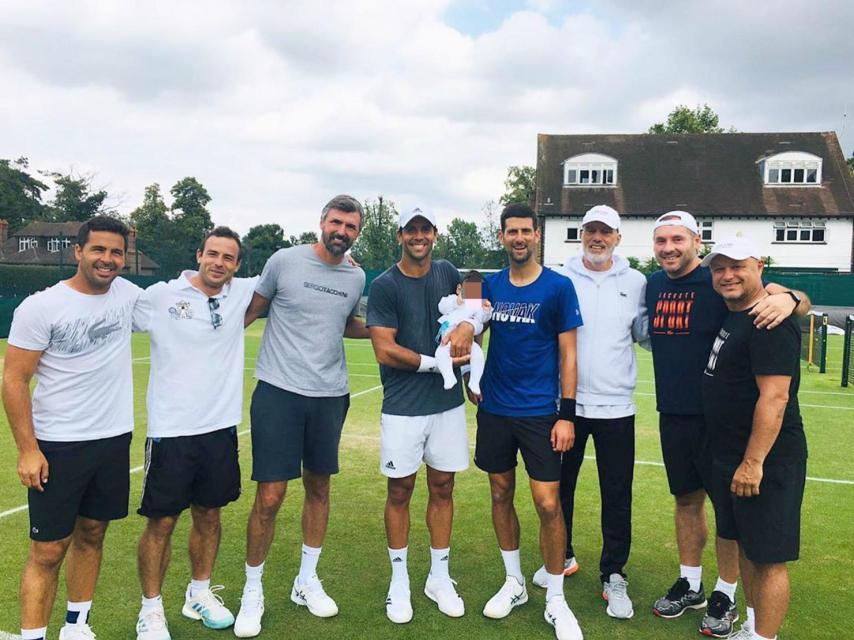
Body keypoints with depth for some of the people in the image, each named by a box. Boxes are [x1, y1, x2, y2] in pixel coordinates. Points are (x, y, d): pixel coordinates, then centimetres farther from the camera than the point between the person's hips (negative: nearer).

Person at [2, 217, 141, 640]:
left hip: (114, 439, 5)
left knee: (91, 535, 15)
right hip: (57, 445, -5)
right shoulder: (40, 307, -12)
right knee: (48, 549, 0)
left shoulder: (127, 293, 2)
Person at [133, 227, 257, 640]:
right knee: (161, 522, 4)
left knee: (209, 515, 16)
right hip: (170, 431, -4)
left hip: (221, 428, 4)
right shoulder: (159, 296, -7)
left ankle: (199, 594, 35)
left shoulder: (241, 293, 4)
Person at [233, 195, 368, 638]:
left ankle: (307, 581, 32)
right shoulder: (285, 260, -5)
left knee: (319, 486, 14)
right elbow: (251, 309, 6)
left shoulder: (356, 277, 7)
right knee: (269, 496, -4)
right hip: (279, 392, -4)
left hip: (330, 396, 4)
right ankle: (252, 592, 17)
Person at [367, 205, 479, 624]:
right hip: (403, 406, -3)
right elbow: (385, 351, -12)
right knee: (400, 491, 7)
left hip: (448, 402, 4)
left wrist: (468, 325, -13)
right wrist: (437, 362, -11)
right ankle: (399, 581, 25)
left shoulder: (448, 273, 7)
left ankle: (439, 578, 28)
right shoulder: (384, 286, -7)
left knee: (442, 488, 12)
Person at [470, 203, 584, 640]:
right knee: (501, 495, 13)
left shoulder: (558, 287, -6)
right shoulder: (490, 285, 4)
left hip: (539, 413, -4)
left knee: (548, 505, -4)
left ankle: (555, 601, 16)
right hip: (494, 409, 4)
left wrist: (566, 415, -10)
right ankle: (514, 584, 32)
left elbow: (567, 354, -6)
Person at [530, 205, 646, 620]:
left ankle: (613, 575, 23)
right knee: (559, 485, 15)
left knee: (617, 495, 6)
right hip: (566, 403, 0)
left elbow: (646, 334, 7)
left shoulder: (635, 283, 3)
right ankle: (562, 556, 36)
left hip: (616, 406, 0)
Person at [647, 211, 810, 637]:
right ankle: (690, 585, 32)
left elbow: (801, 302, -18)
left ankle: (725, 595, 23)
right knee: (687, 500, 17)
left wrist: (788, 297, -40)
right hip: (672, 415, 6)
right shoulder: (654, 285, 5)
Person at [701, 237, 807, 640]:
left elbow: (774, 398, -23)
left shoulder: (770, 324, -18)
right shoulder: (729, 316, 11)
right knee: (744, 543, 18)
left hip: (765, 460, -10)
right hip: (729, 456, 10)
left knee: (768, 556, 1)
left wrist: (753, 462, -24)